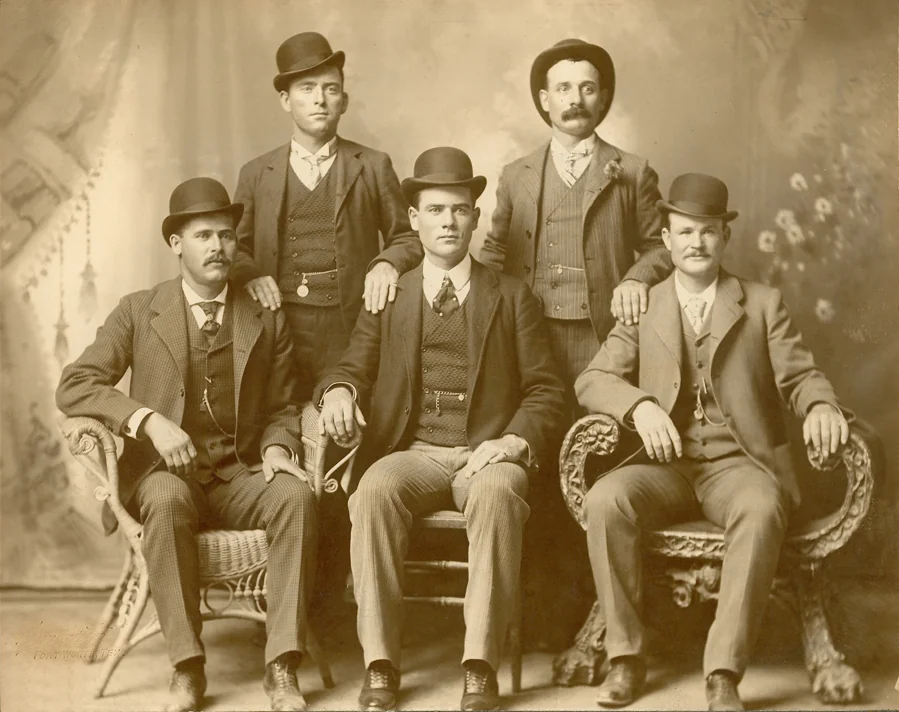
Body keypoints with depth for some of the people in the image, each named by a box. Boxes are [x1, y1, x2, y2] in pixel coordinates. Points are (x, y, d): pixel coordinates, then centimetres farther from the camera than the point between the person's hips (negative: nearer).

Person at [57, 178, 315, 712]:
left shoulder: (267, 322, 11)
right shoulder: (138, 312, 6)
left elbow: (283, 409, 16)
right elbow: (74, 387, -3)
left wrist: (278, 448, -8)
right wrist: (149, 419, -19)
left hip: (239, 473, 2)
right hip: (164, 470, -1)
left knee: (298, 496, -30)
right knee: (167, 499, -37)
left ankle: (282, 666, -28)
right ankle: (187, 668, -27)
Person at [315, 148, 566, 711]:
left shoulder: (512, 297, 14)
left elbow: (545, 388, 9)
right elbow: (354, 366, 12)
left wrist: (516, 440, -10)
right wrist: (339, 390, -14)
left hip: (487, 455, -1)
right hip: (412, 452, 1)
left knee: (497, 491, -37)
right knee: (374, 490, -33)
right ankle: (381, 666, -29)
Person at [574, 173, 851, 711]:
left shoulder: (763, 304, 13)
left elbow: (800, 376, 6)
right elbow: (592, 380, 3)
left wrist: (822, 405, -19)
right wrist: (640, 405, -19)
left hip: (738, 464, -1)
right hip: (665, 465, 1)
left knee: (762, 510, -36)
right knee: (604, 499, -30)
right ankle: (627, 657, -18)